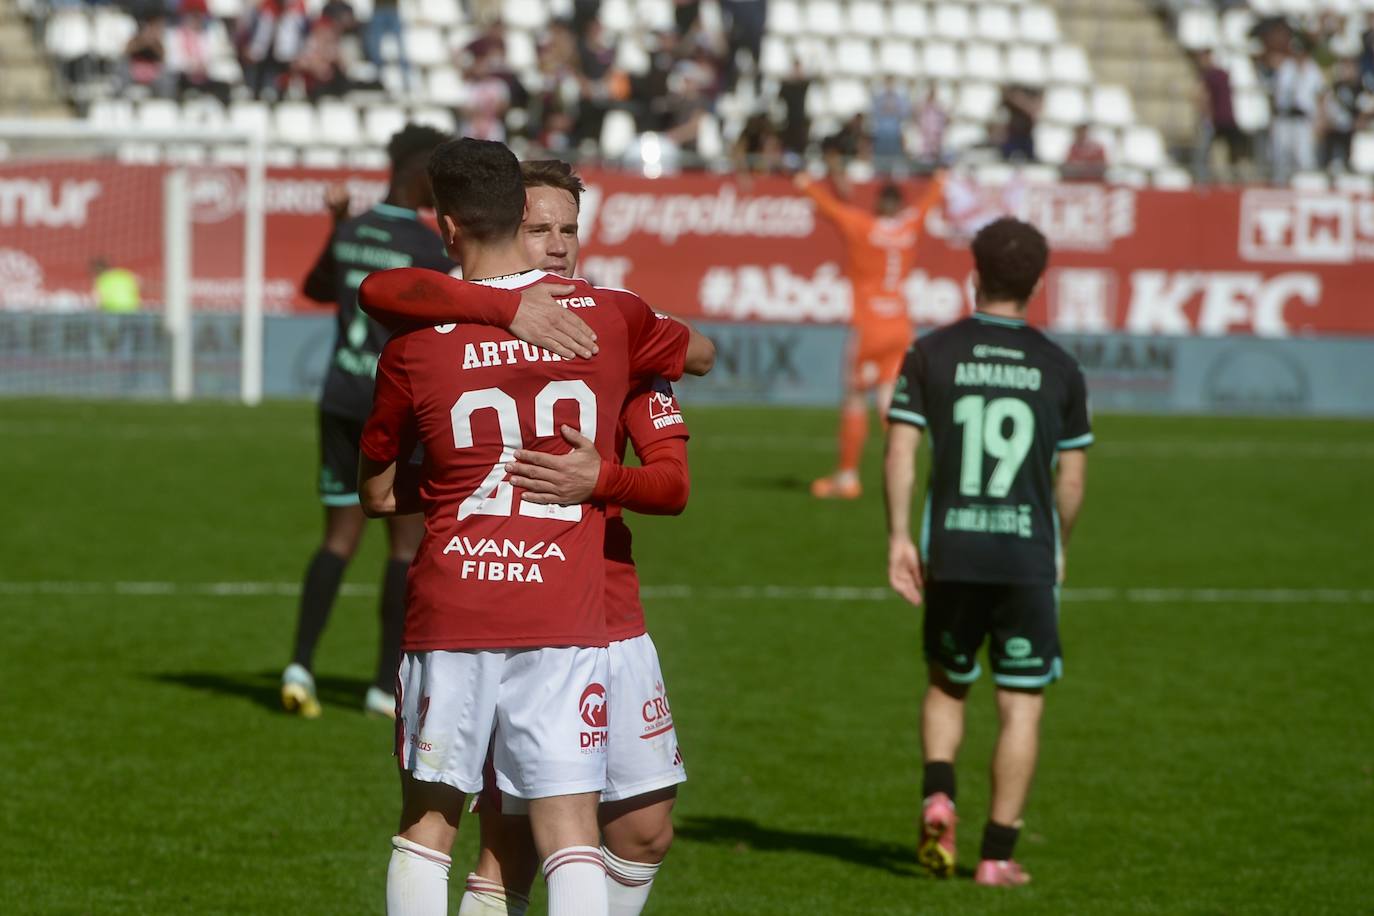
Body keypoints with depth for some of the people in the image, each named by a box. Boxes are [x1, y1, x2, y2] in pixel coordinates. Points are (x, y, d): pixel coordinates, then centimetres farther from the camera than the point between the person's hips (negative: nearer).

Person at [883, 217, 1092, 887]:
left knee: (947, 686, 21)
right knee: (1022, 705, 7)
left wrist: (899, 538, 2)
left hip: (951, 554, 1)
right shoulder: (1059, 369, 2)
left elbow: (900, 451, -5)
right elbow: (1072, 479, 7)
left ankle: (937, 795, -3)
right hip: (1028, 555, -1)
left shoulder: (931, 354, 1)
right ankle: (998, 854, 3)